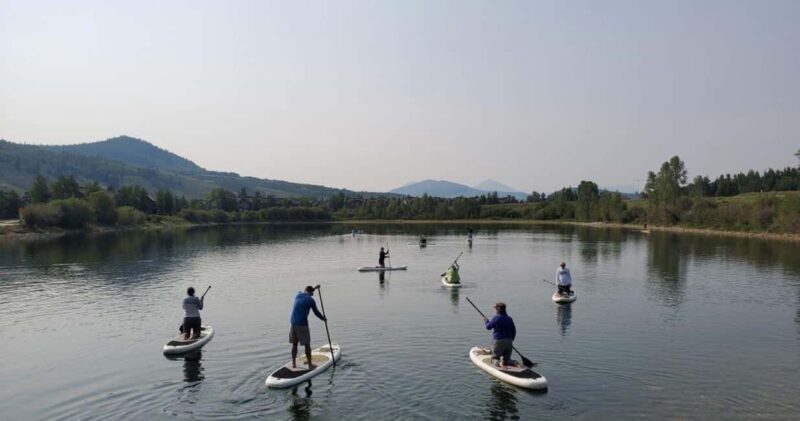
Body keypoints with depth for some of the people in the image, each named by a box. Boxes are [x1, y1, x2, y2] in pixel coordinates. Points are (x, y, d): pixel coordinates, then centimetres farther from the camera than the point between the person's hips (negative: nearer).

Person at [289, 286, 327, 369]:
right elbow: (316, 312, 3)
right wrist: (323, 319, 21)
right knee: (307, 345, 5)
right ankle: (310, 365, 11)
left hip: (293, 323, 5)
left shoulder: (298, 295, 9)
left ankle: (294, 364, 23)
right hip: (302, 325, -5)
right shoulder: (311, 300, -6)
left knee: (294, 344, 16)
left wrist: (313, 288, 46)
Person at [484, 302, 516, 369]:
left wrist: (486, 321, 17)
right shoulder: (509, 318, 8)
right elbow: (514, 331, 13)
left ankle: (501, 362, -26)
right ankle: (514, 363, -16)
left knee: (495, 357, 6)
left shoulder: (496, 318, -11)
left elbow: (488, 327, -3)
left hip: (499, 341, -5)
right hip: (509, 341, 6)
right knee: (506, 359, 15)